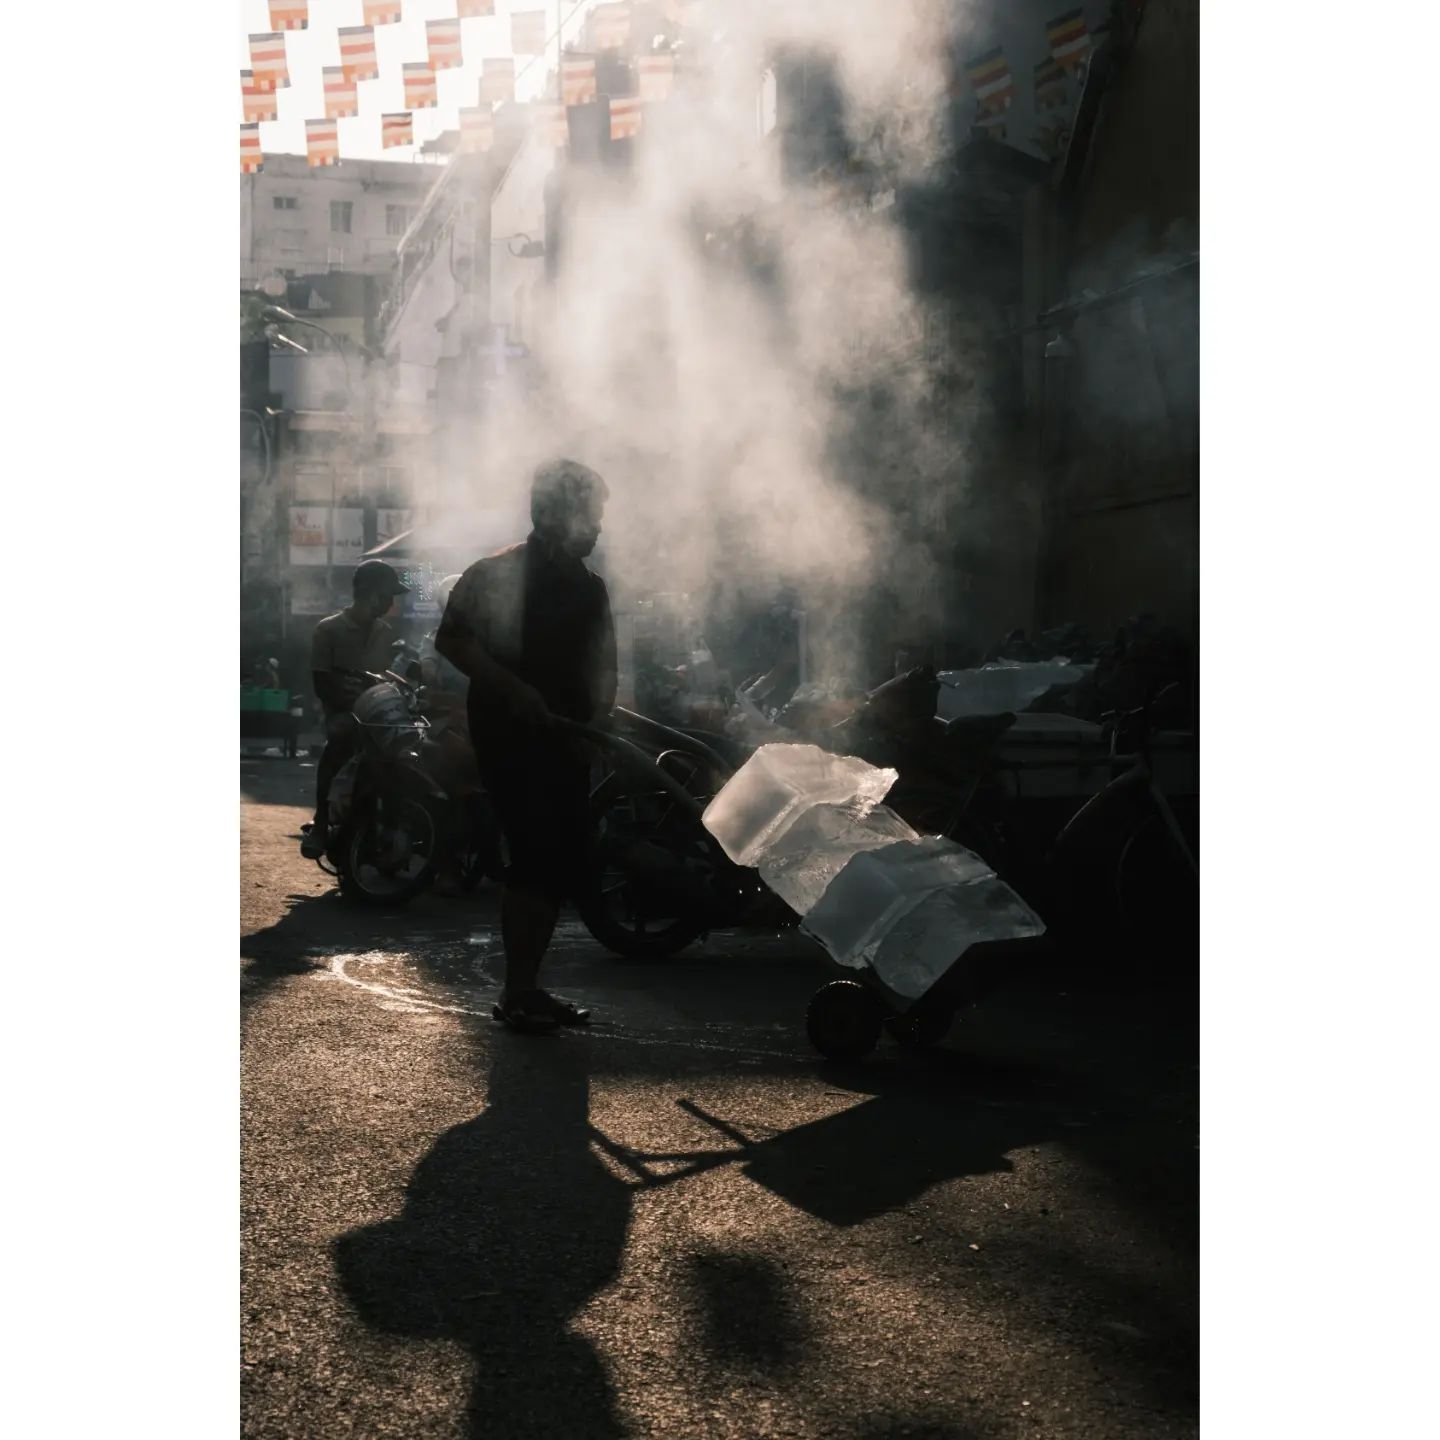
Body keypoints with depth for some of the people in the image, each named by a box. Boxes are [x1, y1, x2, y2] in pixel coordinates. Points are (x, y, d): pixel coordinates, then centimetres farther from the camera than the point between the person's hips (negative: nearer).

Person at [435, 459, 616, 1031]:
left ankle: (527, 987, 19)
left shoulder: (589, 587, 14)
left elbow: (603, 668, 15)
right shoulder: (495, 573, -5)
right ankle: (516, 995, -5)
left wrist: (595, 725, -2)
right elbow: (450, 639, -9)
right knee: (537, 859, -13)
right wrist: (511, 688, -20)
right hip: (510, 734, -7)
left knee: (565, 863, 7)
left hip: (566, 741, 7)